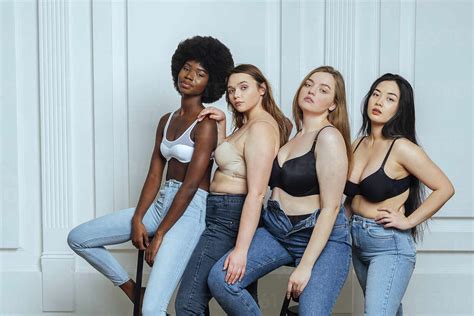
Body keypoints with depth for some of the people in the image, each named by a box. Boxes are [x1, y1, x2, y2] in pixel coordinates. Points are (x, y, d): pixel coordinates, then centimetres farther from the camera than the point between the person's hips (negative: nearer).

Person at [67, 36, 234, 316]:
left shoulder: (205, 124, -11)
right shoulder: (167, 121, 13)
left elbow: (191, 185, -15)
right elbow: (154, 174, 8)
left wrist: (160, 234, -14)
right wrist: (137, 219, -4)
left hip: (190, 210, -8)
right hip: (161, 203, 8)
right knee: (78, 238, 6)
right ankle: (133, 290, 16)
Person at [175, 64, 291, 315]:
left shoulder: (261, 127, -16)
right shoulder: (247, 124, 15)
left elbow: (256, 193, -23)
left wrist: (241, 249, -27)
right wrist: (221, 124, 8)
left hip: (229, 219, -10)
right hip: (229, 216, 10)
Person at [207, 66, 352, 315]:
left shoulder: (329, 137, -11)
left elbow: (330, 207, -15)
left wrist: (305, 266, -18)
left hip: (322, 237, -6)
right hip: (275, 230, 6)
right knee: (220, 278, -16)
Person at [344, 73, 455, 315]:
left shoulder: (401, 148, -16)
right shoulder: (357, 145, 4)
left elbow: (445, 188, -15)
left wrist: (408, 221, -13)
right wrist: (352, 218, 5)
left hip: (389, 246, -7)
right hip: (357, 242, 7)